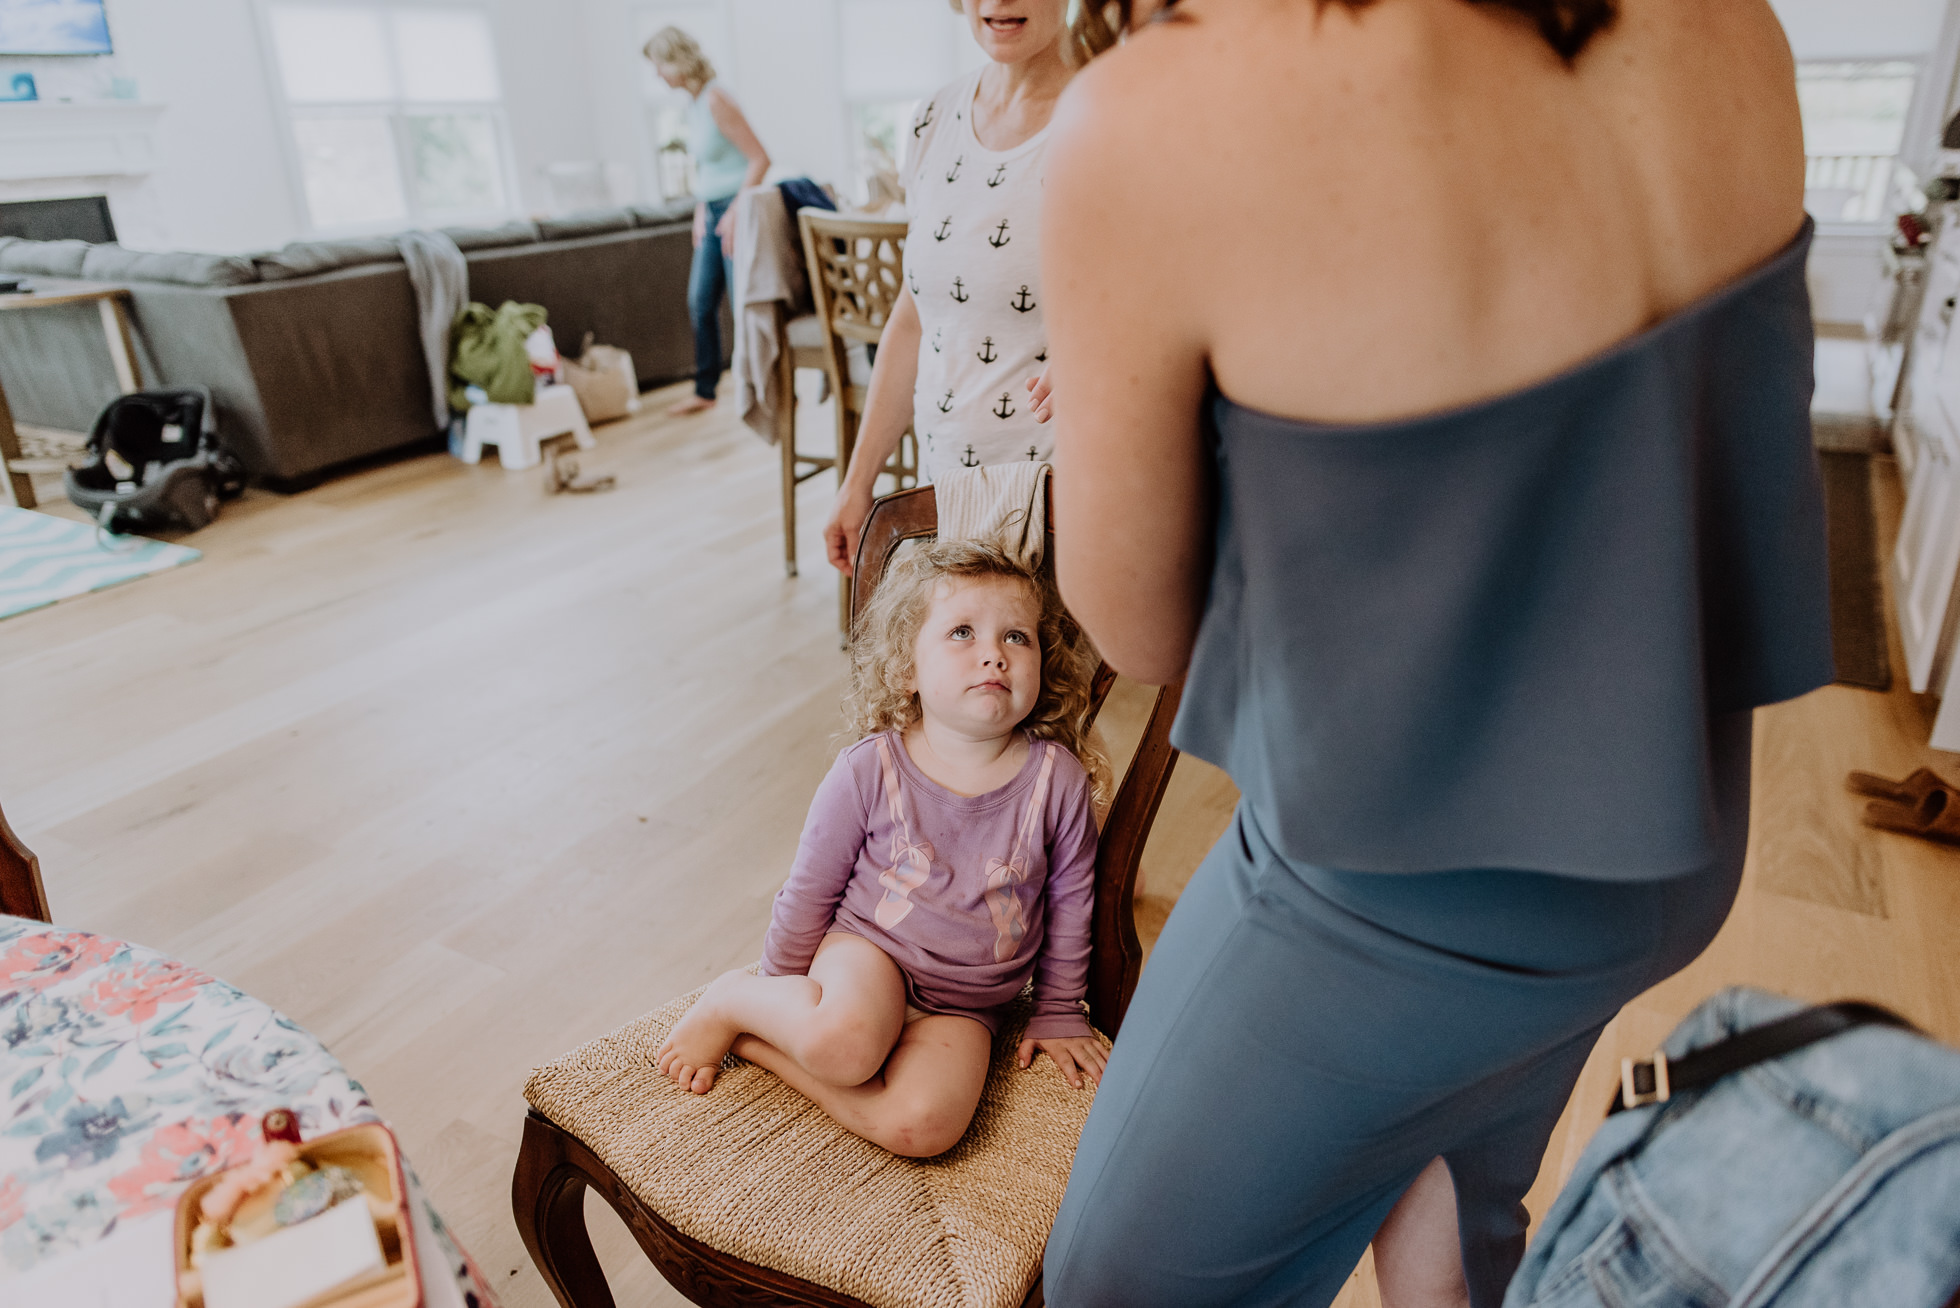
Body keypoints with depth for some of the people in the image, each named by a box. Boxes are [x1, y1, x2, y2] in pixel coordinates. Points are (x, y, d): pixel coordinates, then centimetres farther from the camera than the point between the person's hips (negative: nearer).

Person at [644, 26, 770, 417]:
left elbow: (760, 159, -18)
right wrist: (701, 210, 15)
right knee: (700, 303, 10)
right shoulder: (693, 103, 12)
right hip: (712, 212, 9)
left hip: (736, 209, -9)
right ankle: (704, 391, 20)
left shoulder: (716, 99, -15)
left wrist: (735, 212, -20)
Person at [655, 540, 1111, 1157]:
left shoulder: (1058, 780, -12)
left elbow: (1069, 905, 3)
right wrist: (784, 991, 11)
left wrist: (1059, 1012, 12)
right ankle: (735, 1000, -4)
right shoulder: (868, 771, -14)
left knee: (923, 1125, -25)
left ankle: (760, 1042, -8)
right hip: (867, 945, -2)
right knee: (844, 1041, -36)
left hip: (964, 1004, 2)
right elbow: (811, 890, 0)